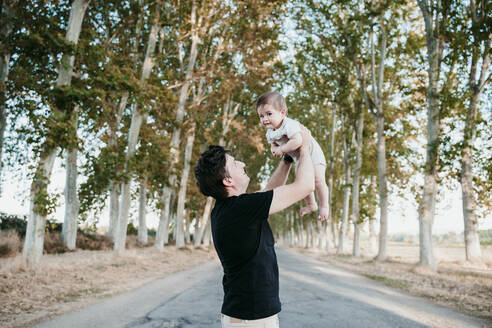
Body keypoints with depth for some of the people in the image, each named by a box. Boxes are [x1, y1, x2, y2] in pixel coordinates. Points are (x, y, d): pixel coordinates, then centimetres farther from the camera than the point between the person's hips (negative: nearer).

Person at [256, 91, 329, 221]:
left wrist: (281, 149, -35)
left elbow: (297, 141, -45)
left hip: (312, 153, -8)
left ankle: (324, 206, 5)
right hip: (299, 159, 9)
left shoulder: (289, 125, -32)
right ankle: (311, 204, 39)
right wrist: (274, 149, -15)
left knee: (318, 180, -16)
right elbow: (273, 145, 10)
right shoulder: (270, 133, -4)